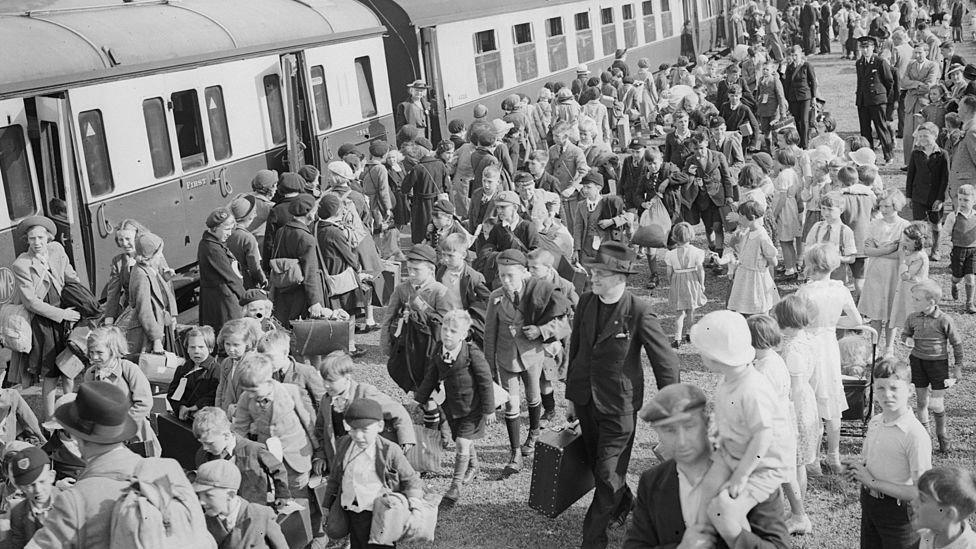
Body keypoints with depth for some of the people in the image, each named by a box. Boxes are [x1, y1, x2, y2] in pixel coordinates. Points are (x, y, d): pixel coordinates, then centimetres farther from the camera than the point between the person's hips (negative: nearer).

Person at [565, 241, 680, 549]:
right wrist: (570, 394, 13)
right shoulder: (586, 302, -2)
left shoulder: (639, 313, -19)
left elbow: (666, 363, -12)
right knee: (596, 465, 20)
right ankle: (625, 505, 46)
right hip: (585, 399, 6)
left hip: (619, 406, -6)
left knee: (609, 475, -3)